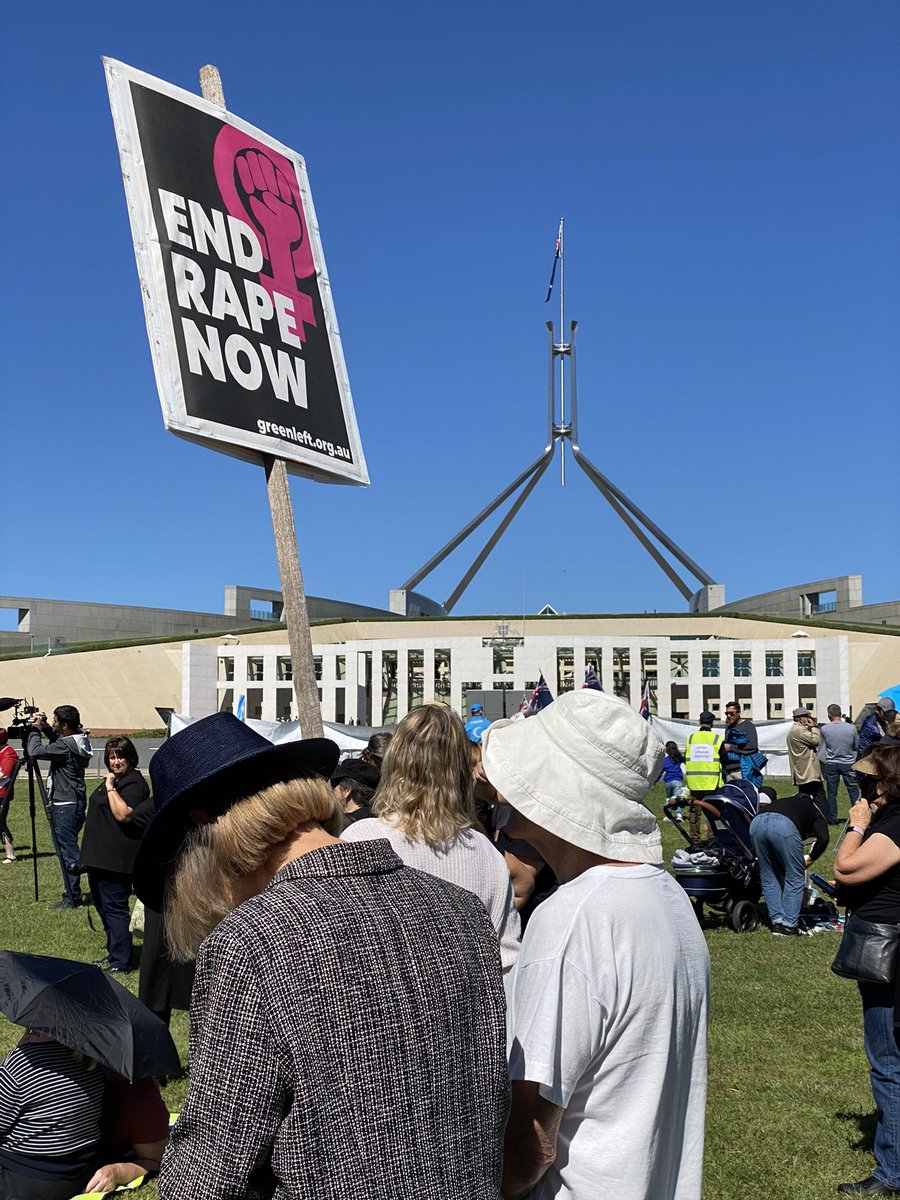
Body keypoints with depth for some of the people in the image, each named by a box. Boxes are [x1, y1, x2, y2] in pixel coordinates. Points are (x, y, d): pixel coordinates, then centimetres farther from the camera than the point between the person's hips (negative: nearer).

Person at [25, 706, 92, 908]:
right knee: (68, 848, 14)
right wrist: (44, 727, 10)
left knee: (67, 849, -5)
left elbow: (34, 751, -24)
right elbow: (56, 739, 28)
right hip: (76, 802, 10)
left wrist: (35, 729, -9)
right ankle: (72, 894, 19)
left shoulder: (66, 746, -20)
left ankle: (72, 897, -1)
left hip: (65, 805, -10)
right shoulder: (76, 741, 9)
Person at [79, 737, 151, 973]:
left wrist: (110, 788, -24)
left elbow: (123, 814, -29)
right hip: (99, 857, 11)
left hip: (116, 861, -11)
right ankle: (113, 954, 31)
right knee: (103, 905, 18)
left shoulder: (134, 783, -15)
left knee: (114, 908, -6)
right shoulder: (112, 780, 16)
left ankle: (120, 962, 0)